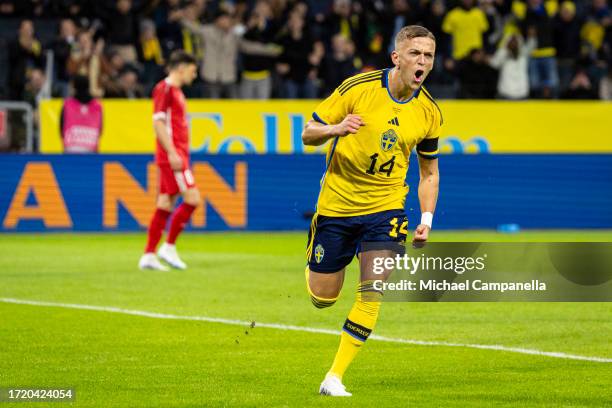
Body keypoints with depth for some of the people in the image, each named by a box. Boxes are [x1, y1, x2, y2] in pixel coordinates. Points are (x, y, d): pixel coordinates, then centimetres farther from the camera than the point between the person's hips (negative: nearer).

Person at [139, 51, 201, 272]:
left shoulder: (176, 91, 19)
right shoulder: (164, 88, -9)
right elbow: (158, 123, -17)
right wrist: (172, 153, -22)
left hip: (176, 156, 10)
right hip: (171, 156, -10)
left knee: (165, 205, 7)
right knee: (192, 199, -12)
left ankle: (149, 256, 6)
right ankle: (169, 248, -7)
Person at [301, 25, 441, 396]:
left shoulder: (429, 112, -3)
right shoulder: (357, 89, -13)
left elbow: (429, 171, 11)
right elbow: (309, 134, -7)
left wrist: (427, 220, 0)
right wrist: (336, 128, -29)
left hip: (386, 208, 2)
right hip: (337, 203, -2)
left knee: (373, 292, -15)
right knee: (323, 298, 6)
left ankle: (335, 378, -5)